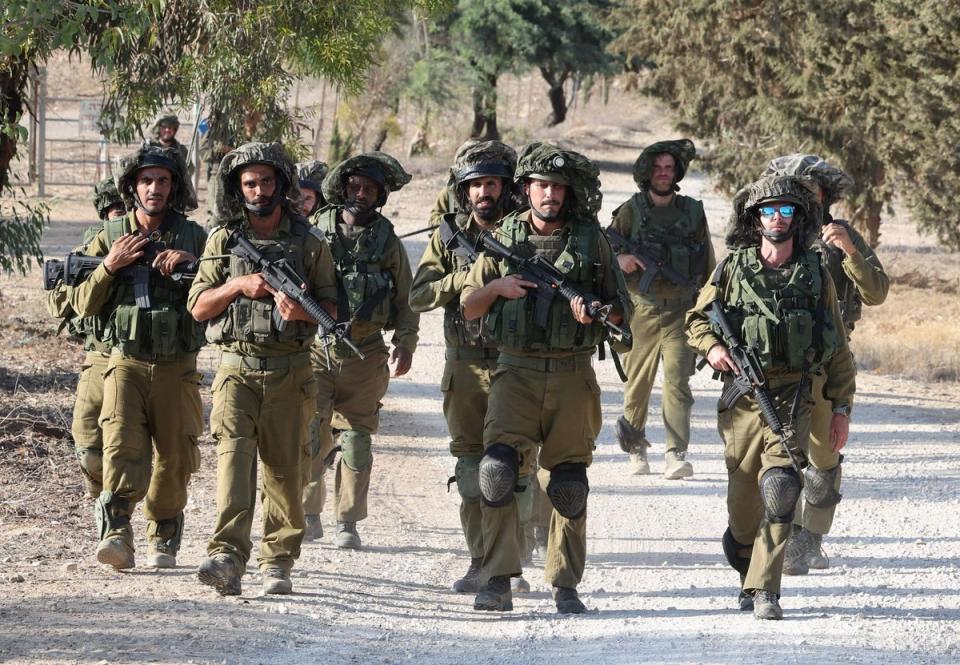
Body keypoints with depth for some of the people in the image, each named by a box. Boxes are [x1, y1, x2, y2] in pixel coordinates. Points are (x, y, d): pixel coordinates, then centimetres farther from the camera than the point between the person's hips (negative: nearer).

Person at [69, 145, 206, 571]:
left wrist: (192, 264, -11)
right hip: (126, 361, -1)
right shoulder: (109, 237, 8)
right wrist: (109, 267, -9)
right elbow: (82, 304, 7)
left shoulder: (195, 238, 8)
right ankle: (116, 532, -29)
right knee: (121, 444, -21)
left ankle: (163, 539, 19)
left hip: (177, 367, 1)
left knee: (174, 458, 3)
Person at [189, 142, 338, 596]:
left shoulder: (309, 243, 8)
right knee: (233, 454, -17)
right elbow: (198, 306, 8)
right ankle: (227, 559, -28)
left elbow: (331, 307, 9)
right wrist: (239, 286, -9)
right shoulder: (224, 240, 9)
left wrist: (302, 311, -13)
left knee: (284, 469, 3)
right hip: (236, 370, -1)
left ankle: (277, 563, 14)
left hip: (290, 374, 1)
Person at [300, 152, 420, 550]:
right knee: (310, 433, -7)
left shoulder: (388, 241, 8)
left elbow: (406, 300, 11)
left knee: (356, 439, 2)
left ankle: (348, 524, 7)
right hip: (316, 348, -1)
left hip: (365, 354, 1)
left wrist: (406, 344, 1)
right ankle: (307, 513, 7)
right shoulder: (315, 232, 4)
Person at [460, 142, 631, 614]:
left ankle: (565, 586, 14)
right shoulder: (503, 238, 7)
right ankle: (498, 582, -14)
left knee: (569, 483, 3)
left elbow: (620, 308, 10)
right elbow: (469, 308, 13)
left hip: (572, 375, 0)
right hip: (516, 371, 0)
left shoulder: (590, 238, 5)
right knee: (499, 467, -18)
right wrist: (497, 286, -7)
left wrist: (595, 313, -12)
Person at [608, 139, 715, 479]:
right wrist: (619, 258, -14)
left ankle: (676, 455, -18)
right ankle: (635, 447, 26)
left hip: (681, 312, 0)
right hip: (641, 311, 0)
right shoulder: (631, 211, 4)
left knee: (677, 381, -13)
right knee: (637, 383, 7)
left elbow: (708, 265, 15)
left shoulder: (693, 212, 8)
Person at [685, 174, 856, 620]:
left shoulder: (815, 276, 6)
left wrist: (842, 407, 8)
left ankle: (764, 590, -17)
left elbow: (838, 350, 11)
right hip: (742, 397, 1)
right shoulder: (733, 268, 5)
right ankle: (747, 571, 37)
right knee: (743, 499, 8)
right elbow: (697, 317, 16)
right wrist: (711, 347, -6)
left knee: (779, 490, -18)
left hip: (793, 402, -1)